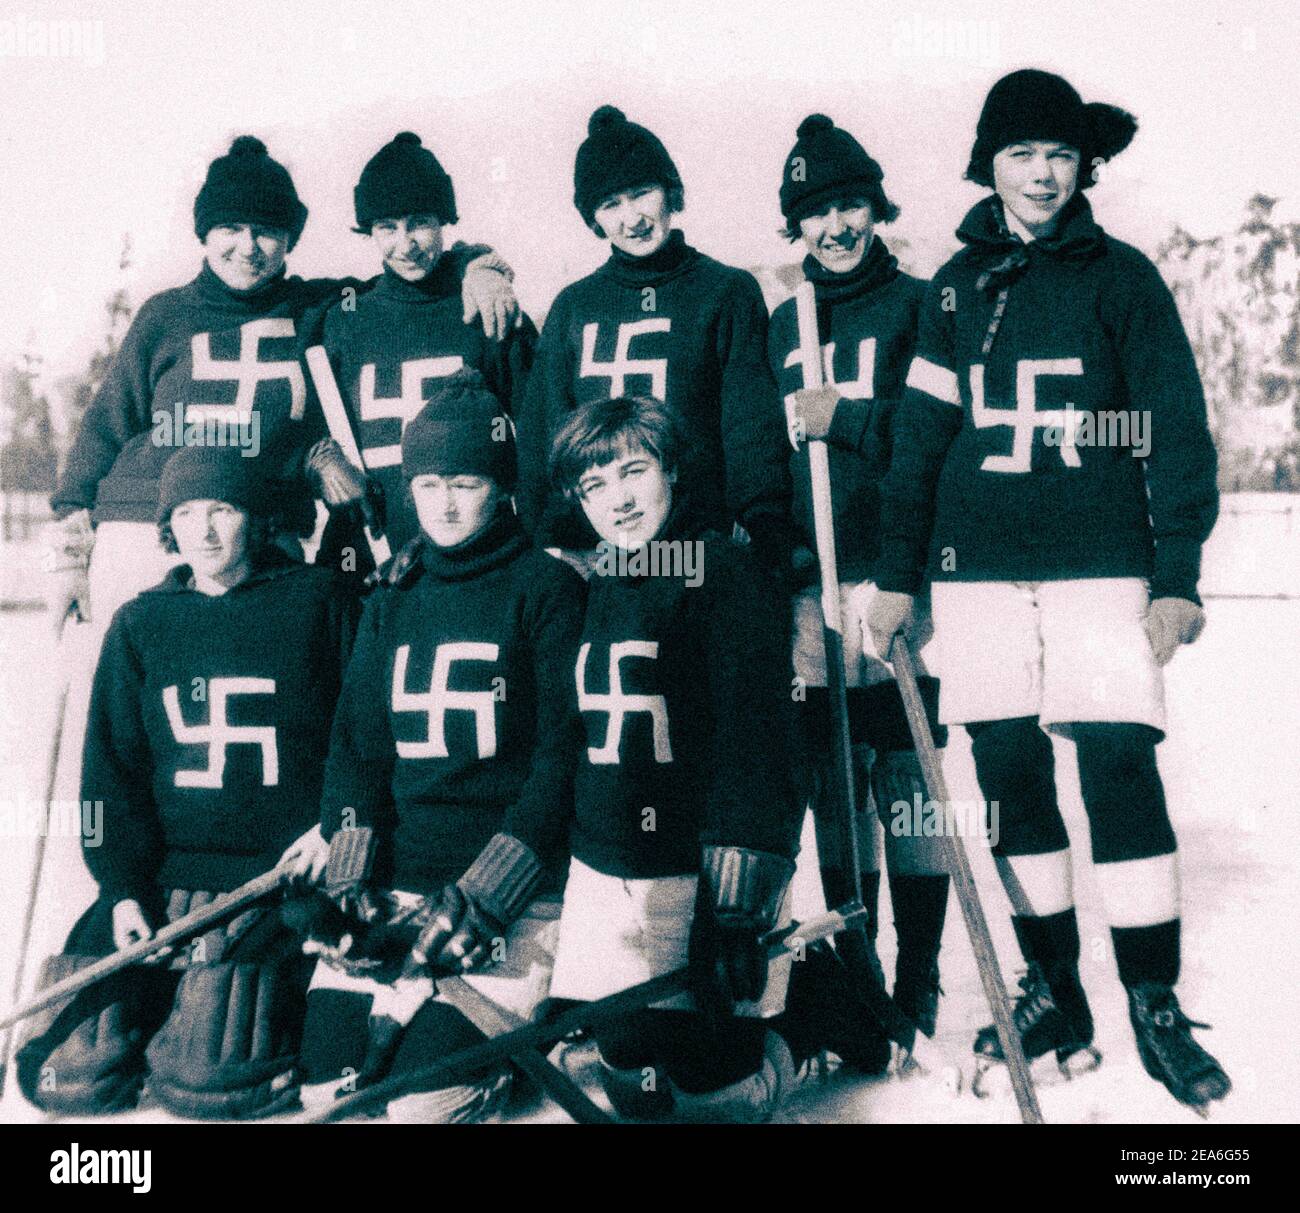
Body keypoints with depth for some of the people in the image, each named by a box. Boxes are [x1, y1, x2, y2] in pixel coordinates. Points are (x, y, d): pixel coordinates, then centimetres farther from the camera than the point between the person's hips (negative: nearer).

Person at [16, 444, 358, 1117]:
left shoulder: (319, 601, 3)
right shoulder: (139, 624, 11)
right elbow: (111, 765, 9)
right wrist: (124, 887, -2)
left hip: (280, 879, -3)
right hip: (159, 878, 4)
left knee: (203, 1081, -17)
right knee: (66, 1076, -7)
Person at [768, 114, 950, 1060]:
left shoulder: (918, 306, 5)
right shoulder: (783, 326, 18)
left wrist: (845, 418, -14)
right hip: (812, 583, 4)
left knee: (907, 781, -5)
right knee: (834, 782, 7)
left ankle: (920, 979, 5)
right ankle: (854, 971, 18)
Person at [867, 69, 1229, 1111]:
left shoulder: (1121, 276, 4)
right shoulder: (957, 285, 12)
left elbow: (1177, 431, 1)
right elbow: (922, 435, 12)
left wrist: (1177, 577, -6)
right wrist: (897, 576, 10)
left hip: (1102, 566, -2)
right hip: (978, 567, 3)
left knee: (1121, 768, -8)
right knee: (1010, 774, 4)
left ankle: (1157, 1007, 5)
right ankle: (1055, 997, 17)